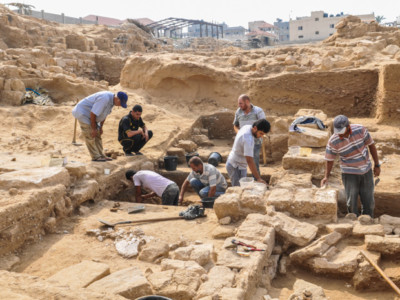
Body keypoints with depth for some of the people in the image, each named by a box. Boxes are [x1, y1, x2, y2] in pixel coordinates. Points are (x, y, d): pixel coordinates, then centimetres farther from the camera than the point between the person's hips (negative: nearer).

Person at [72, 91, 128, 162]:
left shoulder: (112, 100, -2)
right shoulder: (104, 99, -33)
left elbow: (104, 114, 10)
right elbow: (93, 114, -30)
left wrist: (101, 127, 9)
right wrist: (93, 129, -21)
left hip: (89, 115, 10)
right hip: (83, 113, -10)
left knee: (97, 135, 7)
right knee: (90, 136, -9)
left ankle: (101, 156, 11)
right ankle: (96, 157, -3)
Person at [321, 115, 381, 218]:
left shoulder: (360, 130, -16)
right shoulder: (333, 142, -19)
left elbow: (371, 145, -3)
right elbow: (330, 159, -5)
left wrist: (377, 165, 2)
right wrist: (326, 177, -7)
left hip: (366, 171, 2)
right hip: (349, 173, -2)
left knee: (369, 202, 10)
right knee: (352, 202, -1)